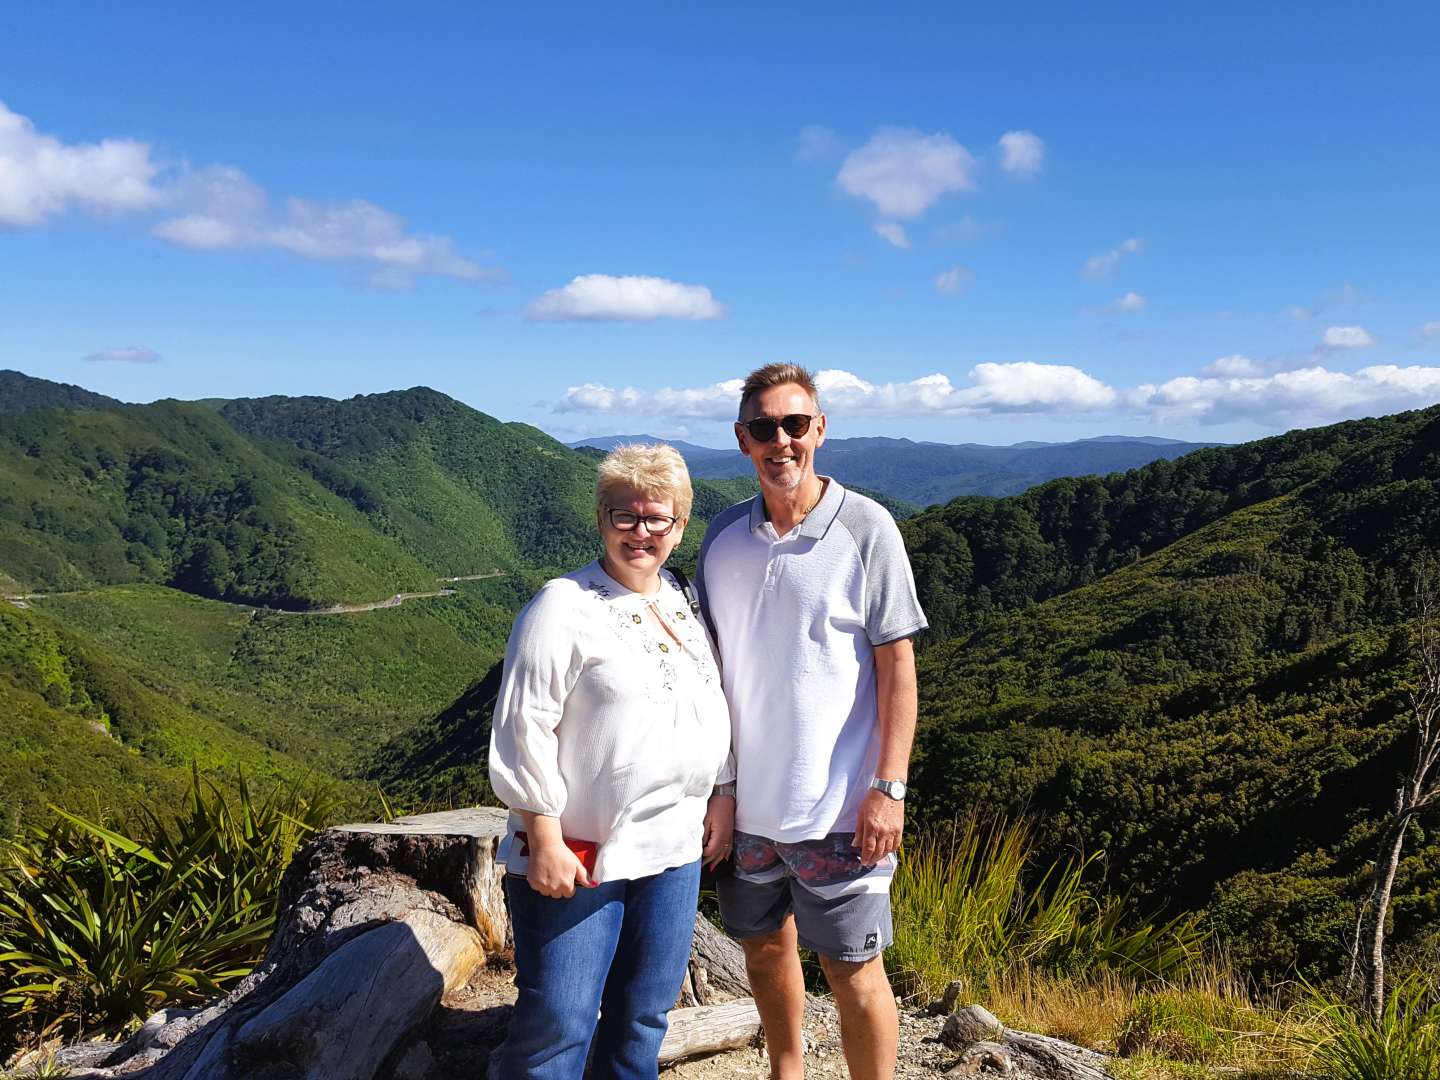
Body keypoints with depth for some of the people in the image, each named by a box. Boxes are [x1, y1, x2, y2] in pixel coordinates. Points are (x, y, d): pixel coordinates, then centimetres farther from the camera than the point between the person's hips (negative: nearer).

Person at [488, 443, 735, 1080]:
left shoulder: (688, 604, 10)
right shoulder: (562, 608, -11)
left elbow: (716, 709, 19)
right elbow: (524, 729, -13)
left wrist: (723, 797, 14)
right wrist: (544, 840, -15)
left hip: (673, 849, 6)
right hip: (574, 855, -6)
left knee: (645, 1015, 16)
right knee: (557, 1026, 0)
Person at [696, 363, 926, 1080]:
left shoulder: (864, 529, -10)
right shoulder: (723, 536, 3)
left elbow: (897, 666, -8)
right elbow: (708, 662, 10)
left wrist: (888, 788, -13)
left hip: (836, 805, -5)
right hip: (744, 798, 5)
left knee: (852, 968, 5)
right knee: (764, 946, 19)